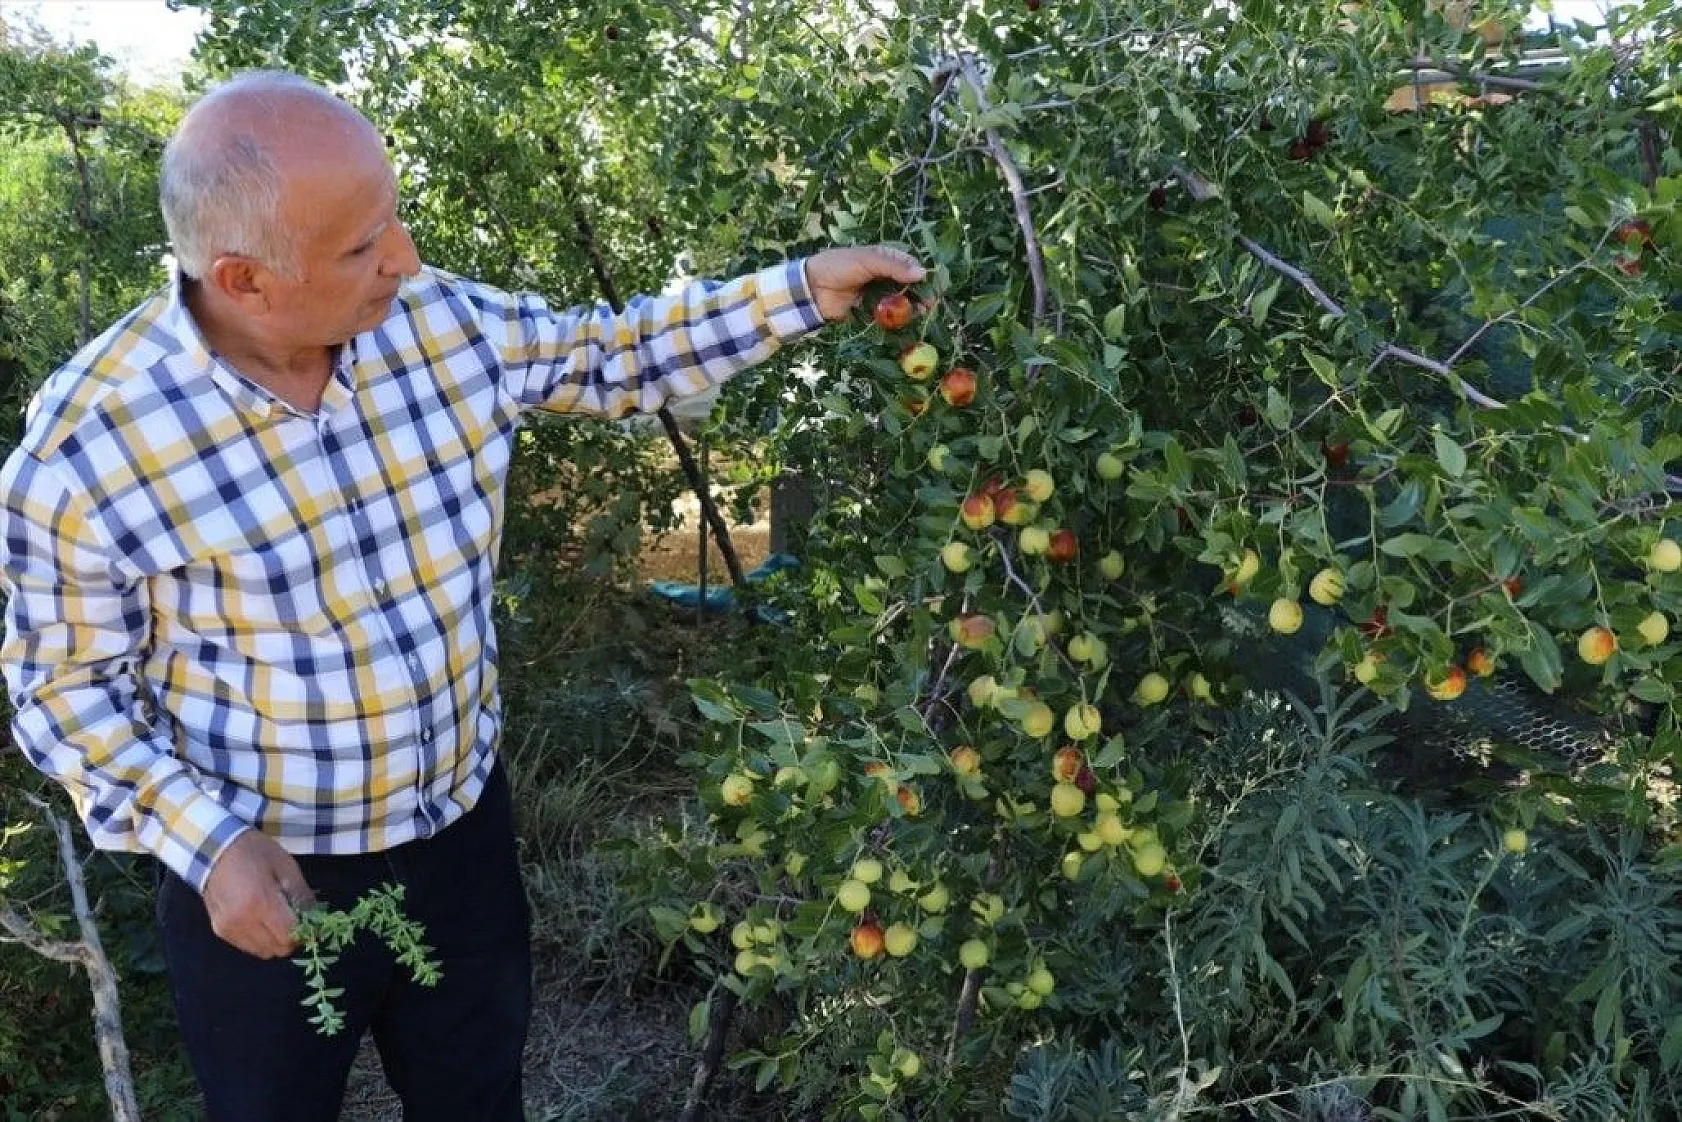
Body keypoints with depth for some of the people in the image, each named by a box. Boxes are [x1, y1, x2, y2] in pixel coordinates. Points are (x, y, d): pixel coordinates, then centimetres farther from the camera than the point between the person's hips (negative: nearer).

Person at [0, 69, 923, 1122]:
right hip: (261, 878, -3)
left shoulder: (445, 324, -11)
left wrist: (803, 289, -2)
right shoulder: (84, 448, -21)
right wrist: (207, 841, -20)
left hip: (464, 831, 4)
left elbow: (615, 353, 4)